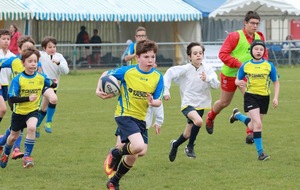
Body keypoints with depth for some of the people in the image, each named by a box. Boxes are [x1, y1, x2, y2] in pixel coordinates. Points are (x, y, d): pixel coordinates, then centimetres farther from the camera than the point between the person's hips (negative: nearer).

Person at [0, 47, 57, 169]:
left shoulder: (41, 78, -9)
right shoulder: (18, 79, -17)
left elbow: (52, 85, 12)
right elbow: (12, 98, -24)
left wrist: (54, 83, -7)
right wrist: (28, 98, -32)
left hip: (32, 111, 0)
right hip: (19, 112, 0)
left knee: (31, 127, -30)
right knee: (14, 136, 16)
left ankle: (27, 156, -20)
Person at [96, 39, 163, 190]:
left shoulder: (158, 77, -6)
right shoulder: (127, 72, -13)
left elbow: (159, 101, -4)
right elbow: (106, 74, 3)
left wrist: (154, 102, -27)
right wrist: (98, 90, -12)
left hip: (141, 118, 5)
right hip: (125, 114, -5)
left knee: (133, 156, 11)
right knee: (138, 146, -28)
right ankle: (115, 154, 4)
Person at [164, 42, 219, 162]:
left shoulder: (208, 69, -3)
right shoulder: (185, 69, -10)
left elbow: (216, 84, -11)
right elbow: (169, 74, -6)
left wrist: (207, 79, -30)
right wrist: (165, 91, -12)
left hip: (200, 105, 4)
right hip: (188, 104, -4)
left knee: (188, 134, 14)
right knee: (198, 121, -34)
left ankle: (175, 144, 47)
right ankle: (190, 147, -12)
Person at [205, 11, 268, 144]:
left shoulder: (259, 37, -1)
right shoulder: (235, 36, -17)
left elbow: (264, 54, 15)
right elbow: (222, 54, -21)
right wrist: (239, 64, -28)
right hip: (230, 74, -3)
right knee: (224, 102, 15)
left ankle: (250, 133, -14)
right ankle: (210, 117, 48)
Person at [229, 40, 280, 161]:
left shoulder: (269, 66, -2)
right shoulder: (246, 66, -2)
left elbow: (276, 82, 6)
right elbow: (237, 80, 8)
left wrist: (275, 97, -5)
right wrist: (239, 82, -17)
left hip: (264, 97, 3)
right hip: (251, 96, -3)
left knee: (252, 127, 13)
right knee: (258, 124, -19)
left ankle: (237, 115, 43)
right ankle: (260, 152, -10)